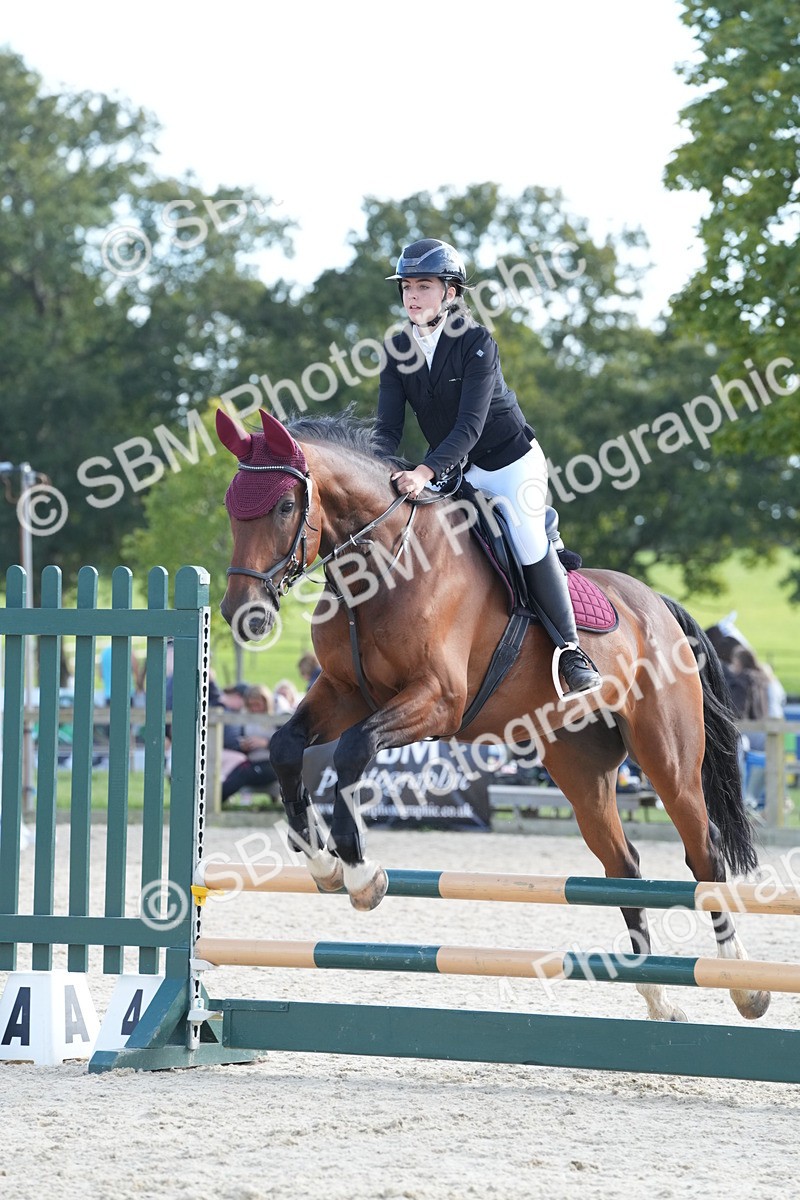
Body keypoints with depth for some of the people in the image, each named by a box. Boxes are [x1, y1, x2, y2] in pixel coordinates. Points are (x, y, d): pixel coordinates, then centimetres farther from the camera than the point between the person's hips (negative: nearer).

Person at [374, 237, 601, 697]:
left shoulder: (476, 342, -21)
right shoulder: (398, 350, -4)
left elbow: (470, 425, -29)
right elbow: (389, 427, -8)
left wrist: (425, 472, -42)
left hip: (511, 460, -6)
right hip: (456, 470, 6)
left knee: (528, 541, -19)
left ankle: (571, 651, -9)